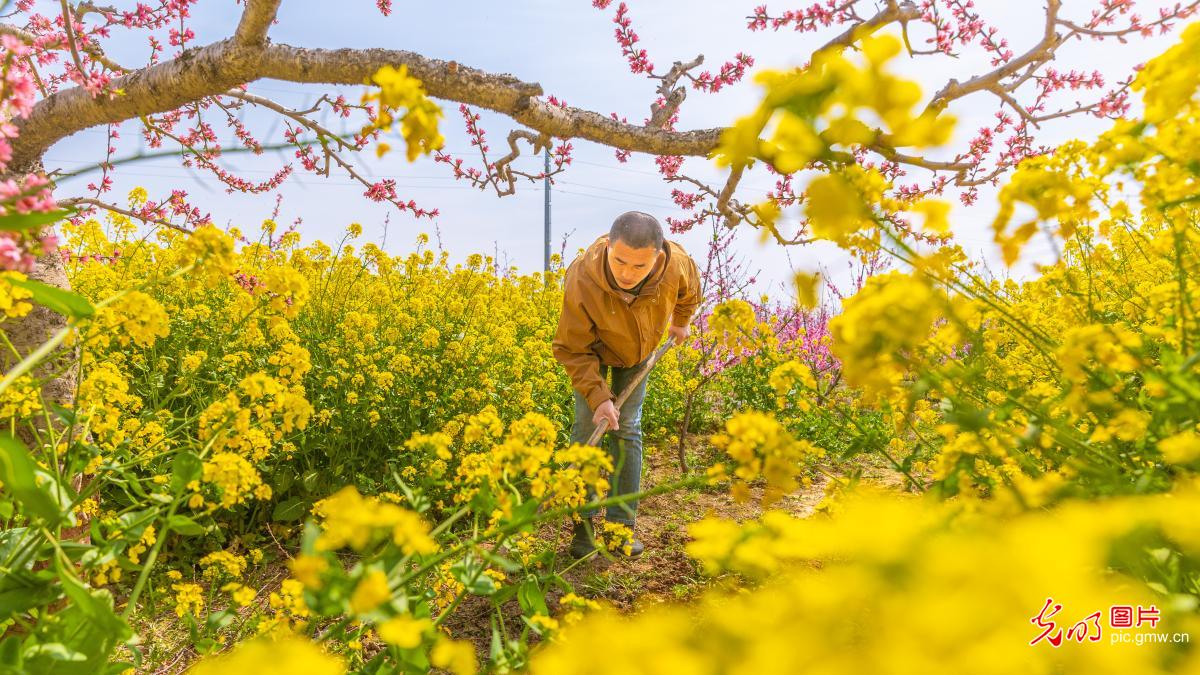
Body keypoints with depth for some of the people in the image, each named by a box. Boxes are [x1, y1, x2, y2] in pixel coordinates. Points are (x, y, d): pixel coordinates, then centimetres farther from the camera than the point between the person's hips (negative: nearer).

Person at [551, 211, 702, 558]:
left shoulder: (677, 263, -34)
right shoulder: (581, 280, -42)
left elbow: (689, 289, -4)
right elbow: (572, 349, -28)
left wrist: (682, 321, 12)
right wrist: (598, 396, -36)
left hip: (638, 351, 2)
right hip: (592, 350, -2)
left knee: (627, 431, 0)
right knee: (587, 427, -8)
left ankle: (623, 525, 9)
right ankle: (584, 526, 4)